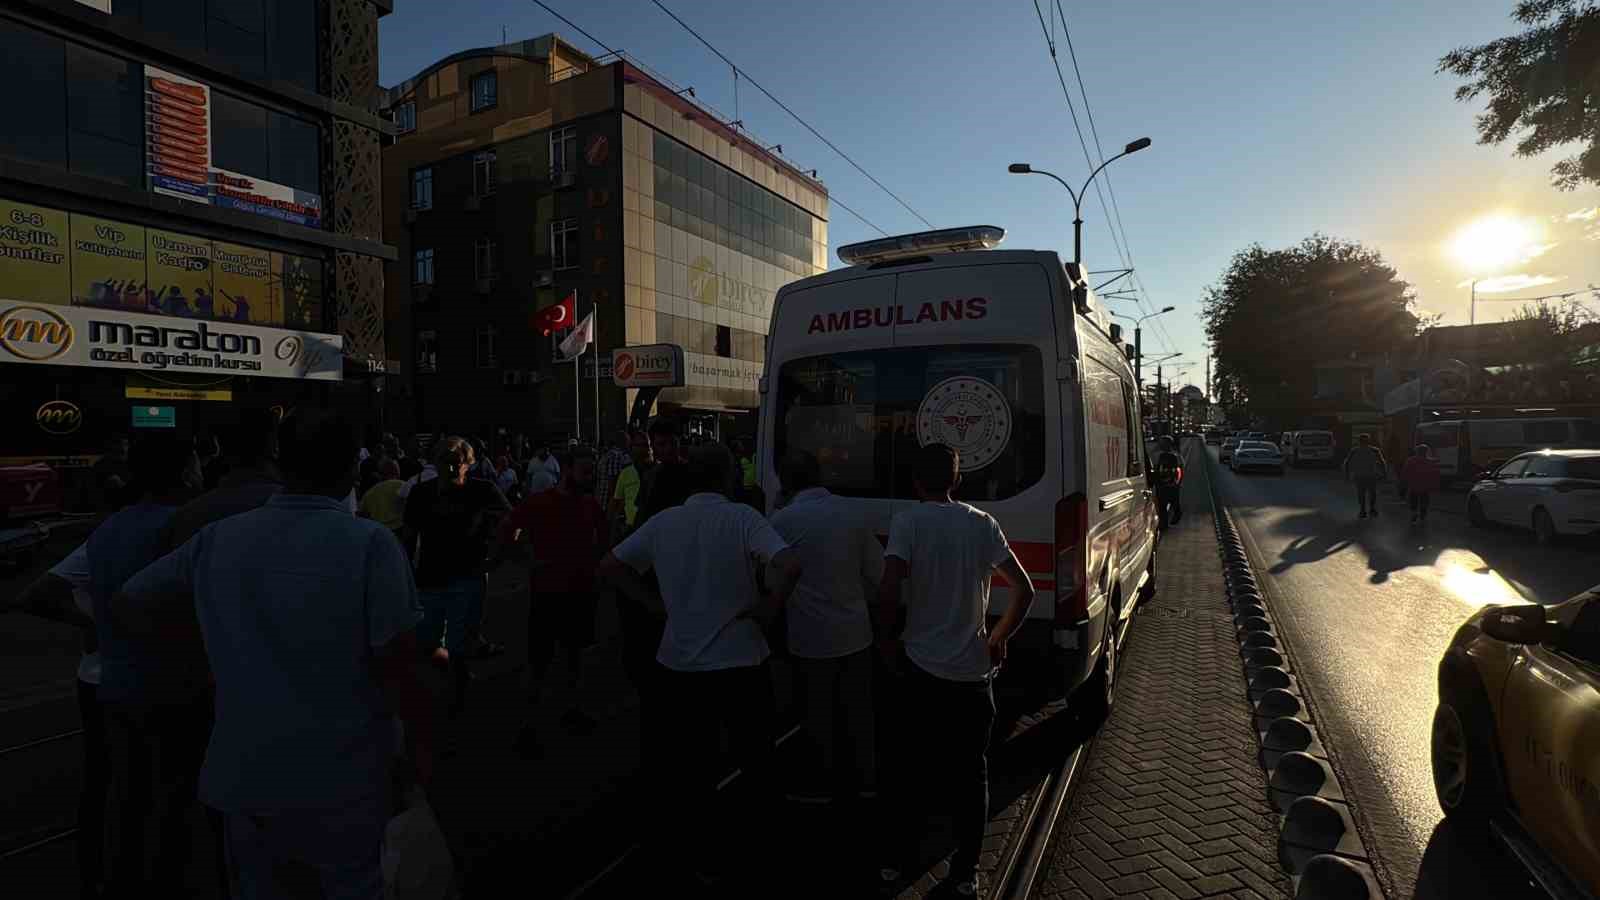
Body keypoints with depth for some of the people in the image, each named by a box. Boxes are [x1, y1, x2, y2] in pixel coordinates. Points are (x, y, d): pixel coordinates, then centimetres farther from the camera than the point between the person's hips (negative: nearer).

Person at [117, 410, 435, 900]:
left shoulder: (216, 539, -7)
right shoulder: (371, 543, -21)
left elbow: (131, 601, 10)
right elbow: (397, 669, -19)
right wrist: (422, 745, -5)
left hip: (243, 769, 4)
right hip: (342, 773, -3)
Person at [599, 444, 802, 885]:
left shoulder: (661, 521, -1)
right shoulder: (742, 517, -14)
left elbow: (609, 566, 5)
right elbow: (790, 566, -29)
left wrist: (656, 603, 5)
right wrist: (769, 607, -13)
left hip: (679, 664, 4)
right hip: (741, 662, -3)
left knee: (689, 764, 20)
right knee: (755, 761, 20)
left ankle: (699, 852, 35)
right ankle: (744, 842, 32)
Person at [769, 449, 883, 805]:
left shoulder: (782, 521, -14)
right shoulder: (854, 513, -3)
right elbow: (877, 573, 4)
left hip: (812, 637, -4)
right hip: (855, 632, 4)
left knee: (819, 710, 13)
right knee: (858, 706, 17)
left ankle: (824, 781, 29)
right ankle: (866, 778, 32)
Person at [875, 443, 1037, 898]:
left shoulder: (907, 521, -10)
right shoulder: (983, 524, 1)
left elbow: (888, 591, -21)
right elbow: (1024, 591, 3)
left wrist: (886, 640, -5)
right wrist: (999, 638, 14)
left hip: (922, 667, -2)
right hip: (974, 671, 2)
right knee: (971, 771, 16)